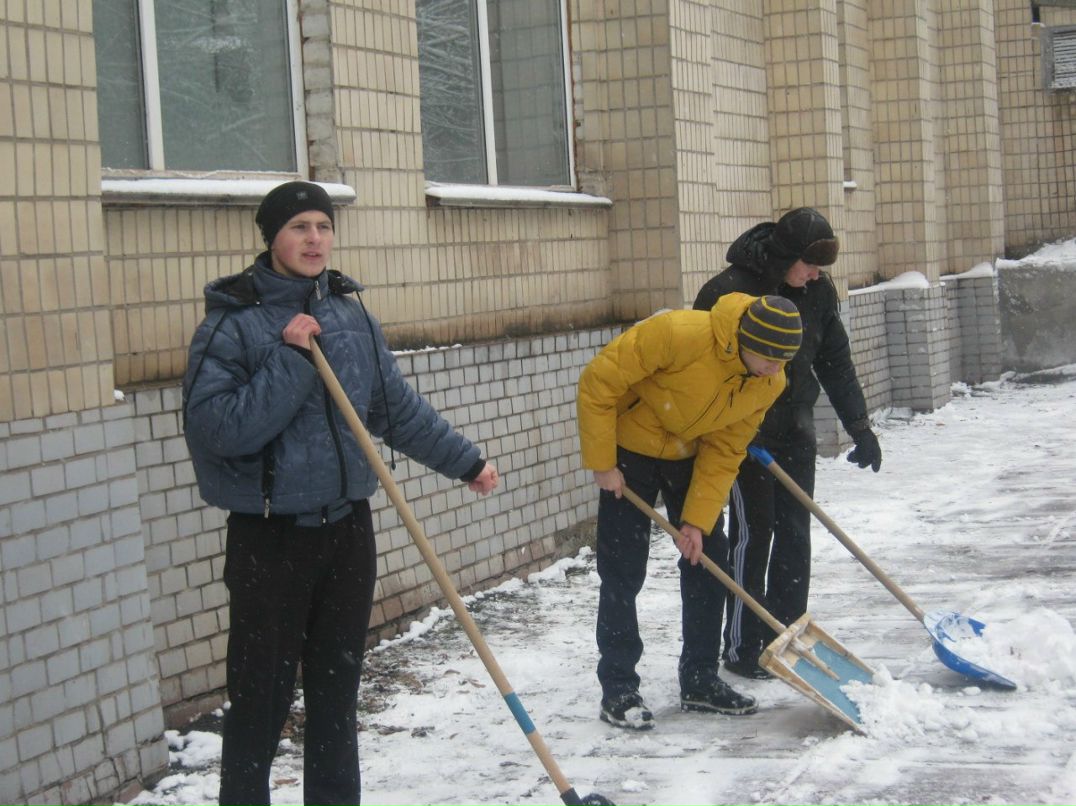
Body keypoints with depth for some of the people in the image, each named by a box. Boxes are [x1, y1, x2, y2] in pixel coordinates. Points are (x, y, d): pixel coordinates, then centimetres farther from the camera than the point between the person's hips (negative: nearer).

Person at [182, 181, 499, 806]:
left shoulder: (352, 317, 7)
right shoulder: (231, 324, -10)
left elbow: (399, 408, 17)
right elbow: (218, 428, -21)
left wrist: (465, 460, 18)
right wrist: (292, 360, -22)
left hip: (347, 526, 5)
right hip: (270, 538, -5)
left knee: (338, 689, 15)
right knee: (262, 696, -1)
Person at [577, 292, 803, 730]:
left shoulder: (770, 383, -16)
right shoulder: (680, 334, -35)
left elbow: (724, 452, -9)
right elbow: (598, 381, -27)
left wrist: (698, 520, -15)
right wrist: (601, 463, -22)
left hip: (689, 455, 6)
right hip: (630, 451, -5)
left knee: (709, 562, 5)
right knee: (623, 572, -6)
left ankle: (700, 680, 17)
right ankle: (617, 689, 2)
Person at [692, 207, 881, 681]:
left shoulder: (818, 291, 1)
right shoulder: (729, 290, -19)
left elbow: (835, 361, 10)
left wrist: (859, 426, 10)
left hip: (795, 429, 6)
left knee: (795, 534, 7)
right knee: (752, 534, -5)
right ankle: (741, 649, 3)